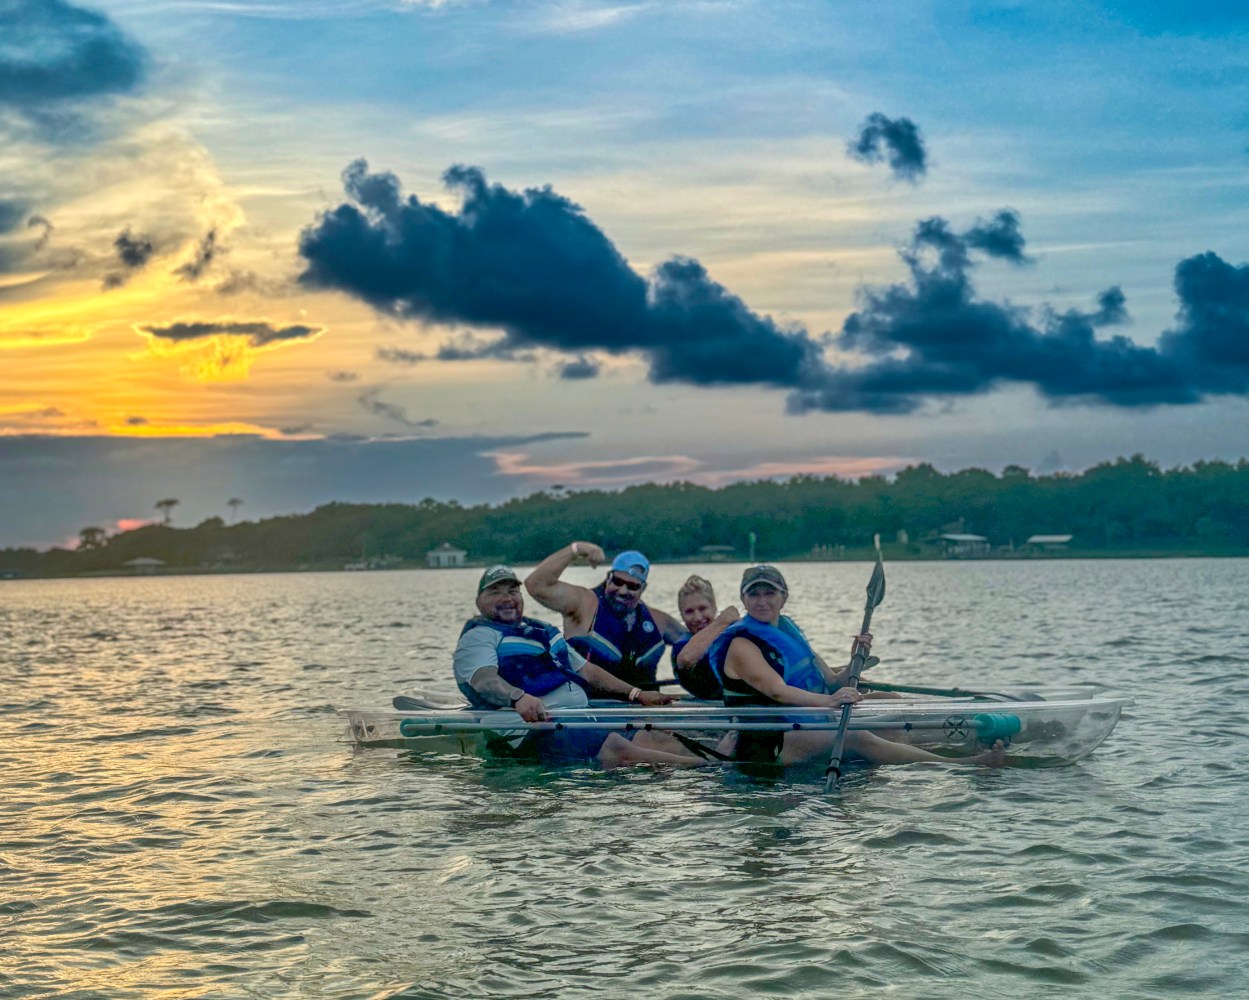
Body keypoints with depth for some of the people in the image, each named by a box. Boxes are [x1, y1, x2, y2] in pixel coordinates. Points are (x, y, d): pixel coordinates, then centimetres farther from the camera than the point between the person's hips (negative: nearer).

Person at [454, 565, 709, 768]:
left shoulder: (544, 631, 29)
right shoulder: (478, 636, 3)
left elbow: (587, 671, 33)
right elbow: (484, 679, -17)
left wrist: (636, 694, 25)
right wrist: (518, 698, -38)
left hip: (583, 718, 9)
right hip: (536, 727, -9)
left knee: (659, 739, -11)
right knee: (617, 749, -29)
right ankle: (711, 767, -40)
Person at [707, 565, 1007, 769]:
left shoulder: (790, 633, 18)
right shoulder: (741, 645, -8)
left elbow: (832, 683, 15)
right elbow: (777, 691, -23)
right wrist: (827, 701, -36)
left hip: (798, 731, 9)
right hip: (763, 746, -9)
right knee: (856, 738, -28)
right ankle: (958, 766, -35)